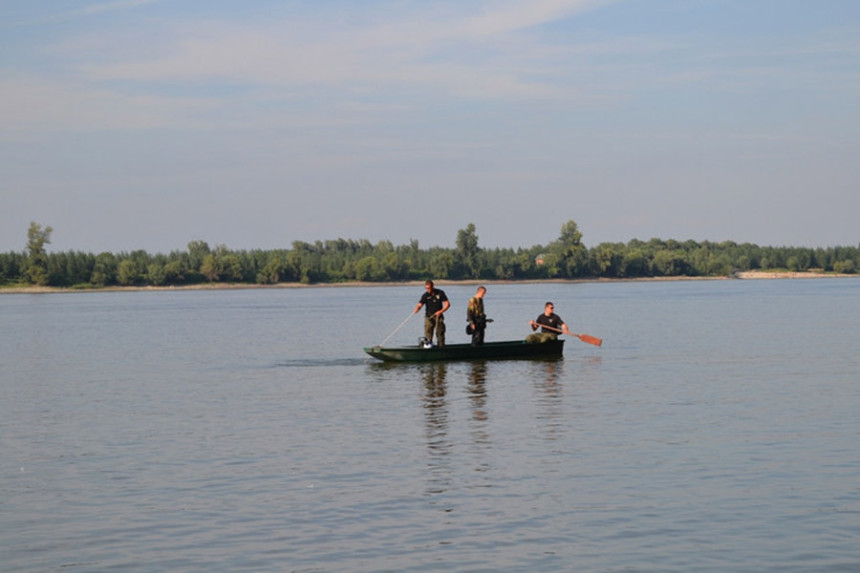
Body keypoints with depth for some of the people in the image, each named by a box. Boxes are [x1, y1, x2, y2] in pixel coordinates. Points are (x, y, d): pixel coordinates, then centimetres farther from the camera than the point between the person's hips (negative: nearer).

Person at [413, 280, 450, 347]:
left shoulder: (440, 293, -1)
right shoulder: (425, 295, -4)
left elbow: (447, 304, 2)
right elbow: (419, 305, -14)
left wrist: (441, 311, -12)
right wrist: (416, 310, -37)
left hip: (438, 317, 1)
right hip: (429, 317, -1)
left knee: (440, 334, 4)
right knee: (428, 334, -11)